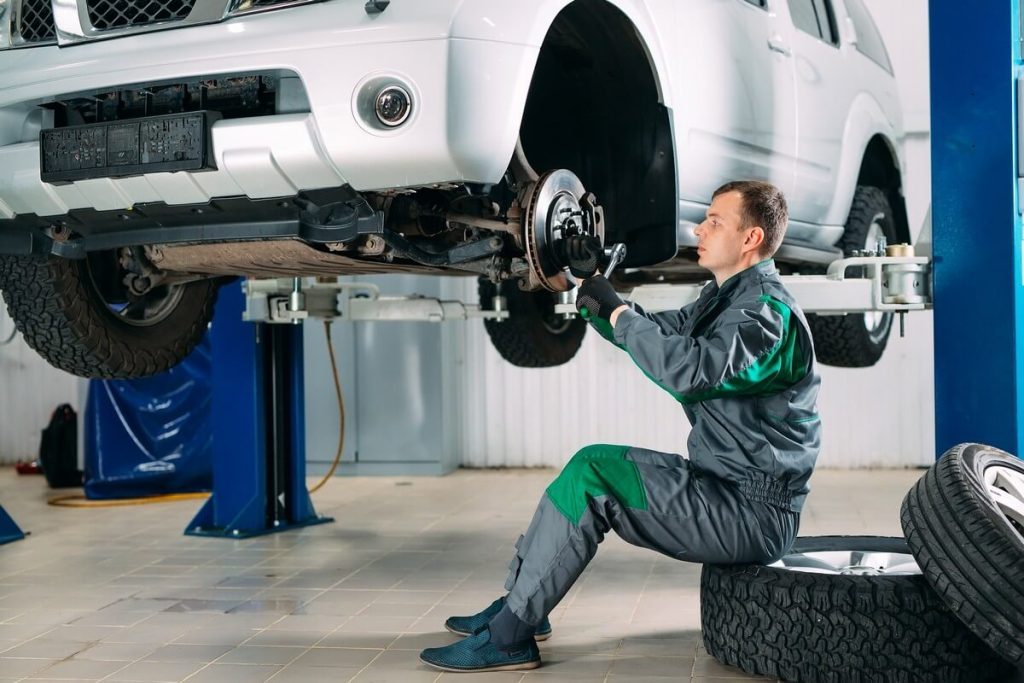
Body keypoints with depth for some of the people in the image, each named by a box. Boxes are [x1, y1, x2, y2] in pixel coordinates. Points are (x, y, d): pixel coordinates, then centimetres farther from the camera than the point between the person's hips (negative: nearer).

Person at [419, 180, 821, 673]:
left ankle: (509, 636, -14)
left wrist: (615, 309, -24)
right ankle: (519, 605, 16)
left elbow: (693, 369, -35)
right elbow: (652, 332, 23)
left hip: (754, 512, -10)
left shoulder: (765, 309, -18)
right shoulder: (725, 297, 15)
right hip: (722, 488, 10)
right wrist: (590, 286, 8)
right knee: (592, 469, 13)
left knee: (593, 473, -20)